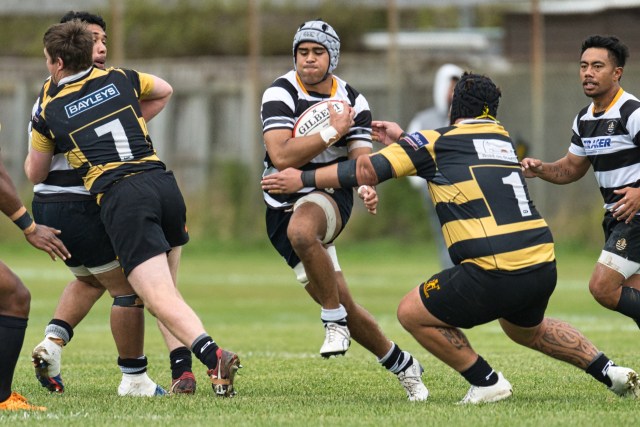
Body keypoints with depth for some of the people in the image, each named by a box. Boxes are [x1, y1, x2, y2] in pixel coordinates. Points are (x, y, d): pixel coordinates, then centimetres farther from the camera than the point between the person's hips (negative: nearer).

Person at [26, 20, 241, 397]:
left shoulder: (49, 112, 7)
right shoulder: (119, 79, 17)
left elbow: (36, 174, 21)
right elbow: (164, 91, 38)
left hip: (120, 197, -5)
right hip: (163, 181, 5)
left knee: (161, 300, -12)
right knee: (166, 288, 19)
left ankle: (213, 355, -34)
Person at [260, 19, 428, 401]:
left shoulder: (353, 102, 3)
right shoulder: (281, 94, -8)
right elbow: (281, 158, -20)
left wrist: (367, 185, -27)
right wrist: (332, 133, -21)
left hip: (329, 196, 0)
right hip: (285, 206, 0)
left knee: (301, 231, -39)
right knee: (344, 308, 1)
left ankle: (335, 320, -24)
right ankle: (403, 365, 20)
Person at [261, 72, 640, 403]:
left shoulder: (436, 141, 2)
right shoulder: (503, 140, 19)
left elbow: (368, 170, 2)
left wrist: (304, 178, 12)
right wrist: (403, 140, 40)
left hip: (493, 274, -7)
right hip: (543, 267, 7)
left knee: (412, 312, 11)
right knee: (525, 329, 36)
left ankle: (487, 383, 12)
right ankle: (610, 371, 26)